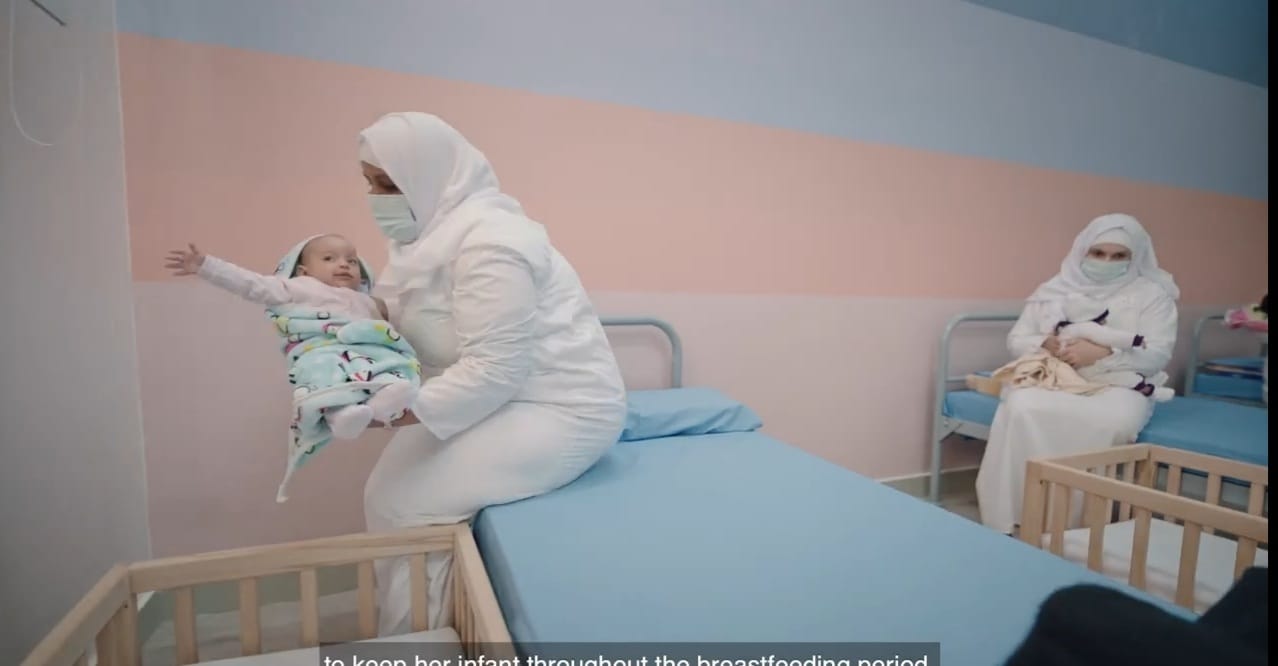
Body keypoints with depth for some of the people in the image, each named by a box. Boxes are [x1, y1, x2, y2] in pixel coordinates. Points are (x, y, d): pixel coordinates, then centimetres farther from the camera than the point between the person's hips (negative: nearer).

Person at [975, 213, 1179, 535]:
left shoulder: (1153, 294, 9)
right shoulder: (1054, 289, 14)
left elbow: (1157, 356, -3)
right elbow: (1016, 340, 10)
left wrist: (1103, 354, -21)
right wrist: (1045, 345, -13)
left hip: (1118, 385, 0)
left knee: (1113, 422, -37)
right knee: (1022, 408, -34)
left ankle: (1081, 521, -20)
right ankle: (1014, 520, -26)